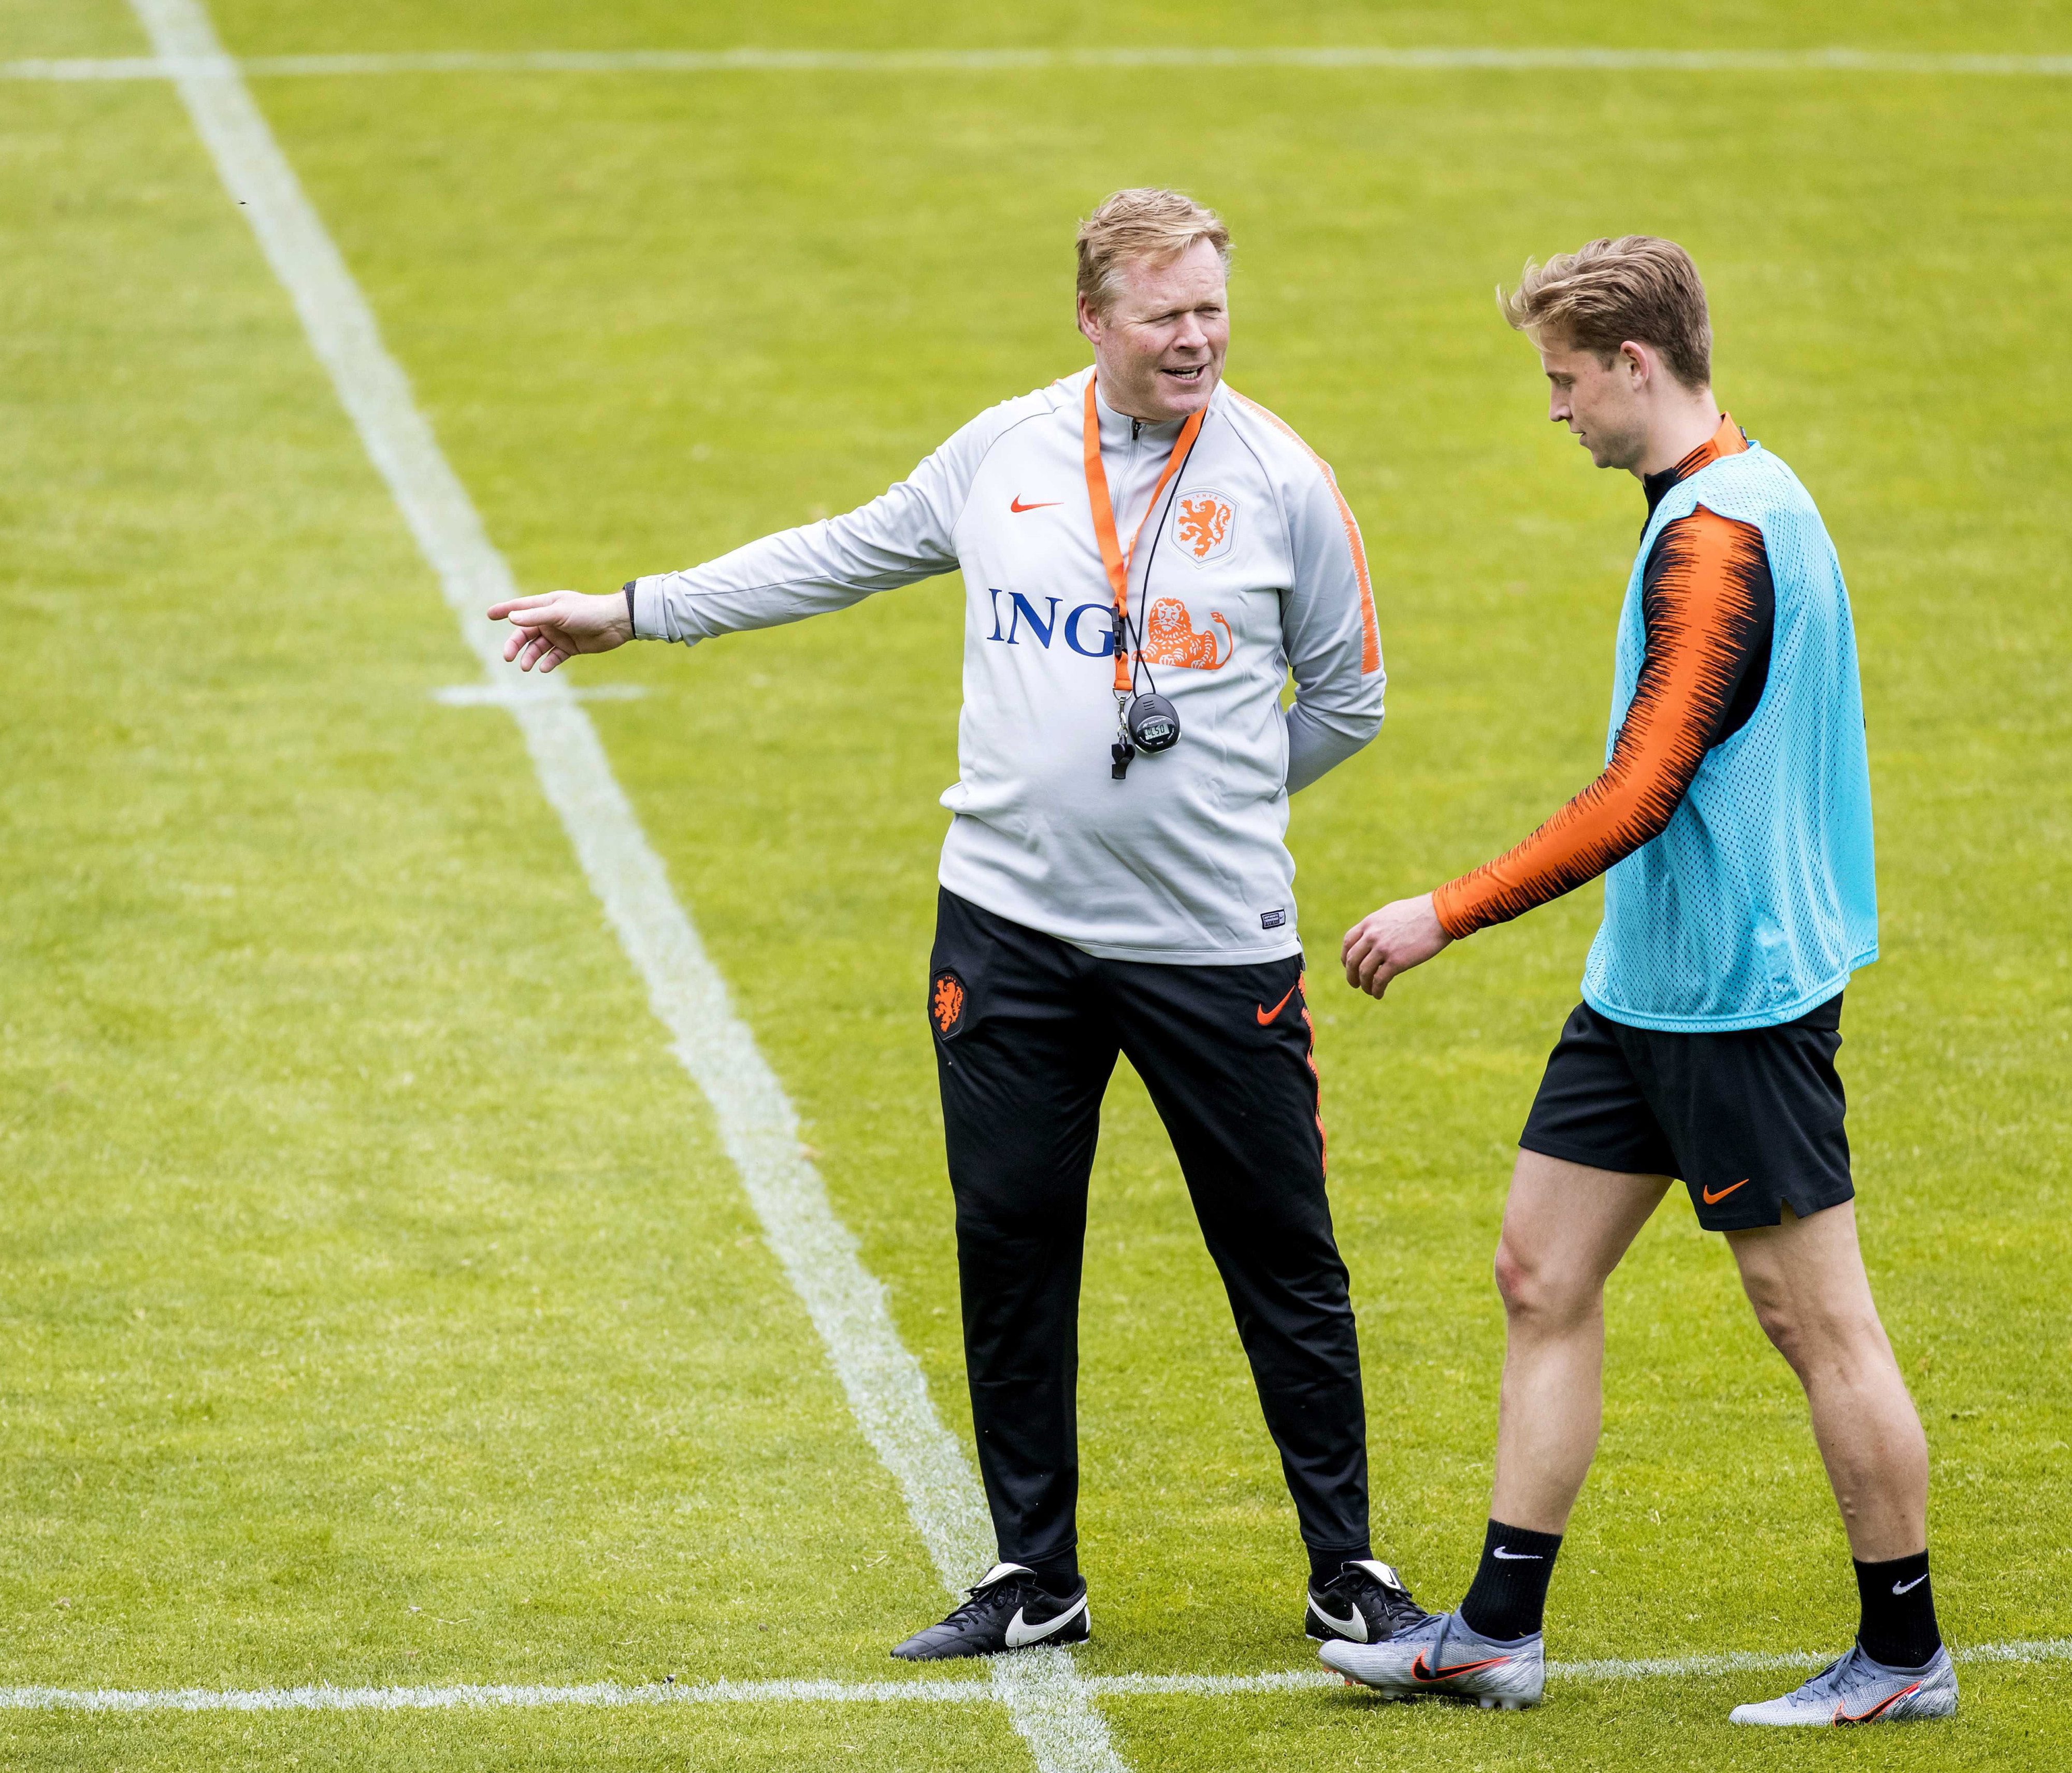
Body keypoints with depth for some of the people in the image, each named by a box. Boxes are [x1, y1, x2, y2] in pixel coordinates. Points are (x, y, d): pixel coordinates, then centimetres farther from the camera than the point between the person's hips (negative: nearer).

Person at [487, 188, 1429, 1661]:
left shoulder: (1279, 478, -3)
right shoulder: (1006, 452, 5)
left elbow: (1349, 697, 8)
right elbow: (844, 556, 18)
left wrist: (1215, 800, 8)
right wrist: (634, 612, 20)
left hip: (1216, 939, -2)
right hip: (1011, 925, 3)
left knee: (1284, 1261, 2)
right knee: (1010, 1251, 5)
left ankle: (1349, 1573, 14)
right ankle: (1035, 1580, 16)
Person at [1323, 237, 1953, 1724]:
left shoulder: (1716, 540, -21)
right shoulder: (1740, 501, 11)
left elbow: (1639, 796, -26)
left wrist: (1446, 917, -21)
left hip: (1739, 996, -10)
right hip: (1648, 984, 10)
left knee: (1815, 1317, -1)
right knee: (1544, 1273, 10)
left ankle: (1906, 1656, 9)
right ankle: (1500, 1631, 14)